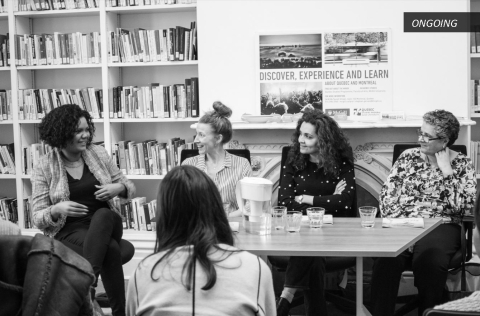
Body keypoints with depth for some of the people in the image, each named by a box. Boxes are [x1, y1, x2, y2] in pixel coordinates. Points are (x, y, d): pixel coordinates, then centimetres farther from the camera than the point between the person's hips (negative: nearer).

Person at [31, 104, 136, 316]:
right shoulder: (44, 167, -4)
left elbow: (129, 188, 14)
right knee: (111, 249, -35)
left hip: (105, 223, 3)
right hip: (68, 231, -3)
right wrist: (57, 210, -25)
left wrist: (118, 188, -11)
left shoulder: (98, 153, 4)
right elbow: (38, 219, -3)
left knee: (102, 214, -37)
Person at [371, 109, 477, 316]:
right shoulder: (408, 156, 12)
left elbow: (462, 206, -8)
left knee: (429, 259, -35)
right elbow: (387, 195, 6)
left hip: (440, 226, -1)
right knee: (386, 256, -31)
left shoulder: (462, 165, 6)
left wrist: (446, 170, -7)